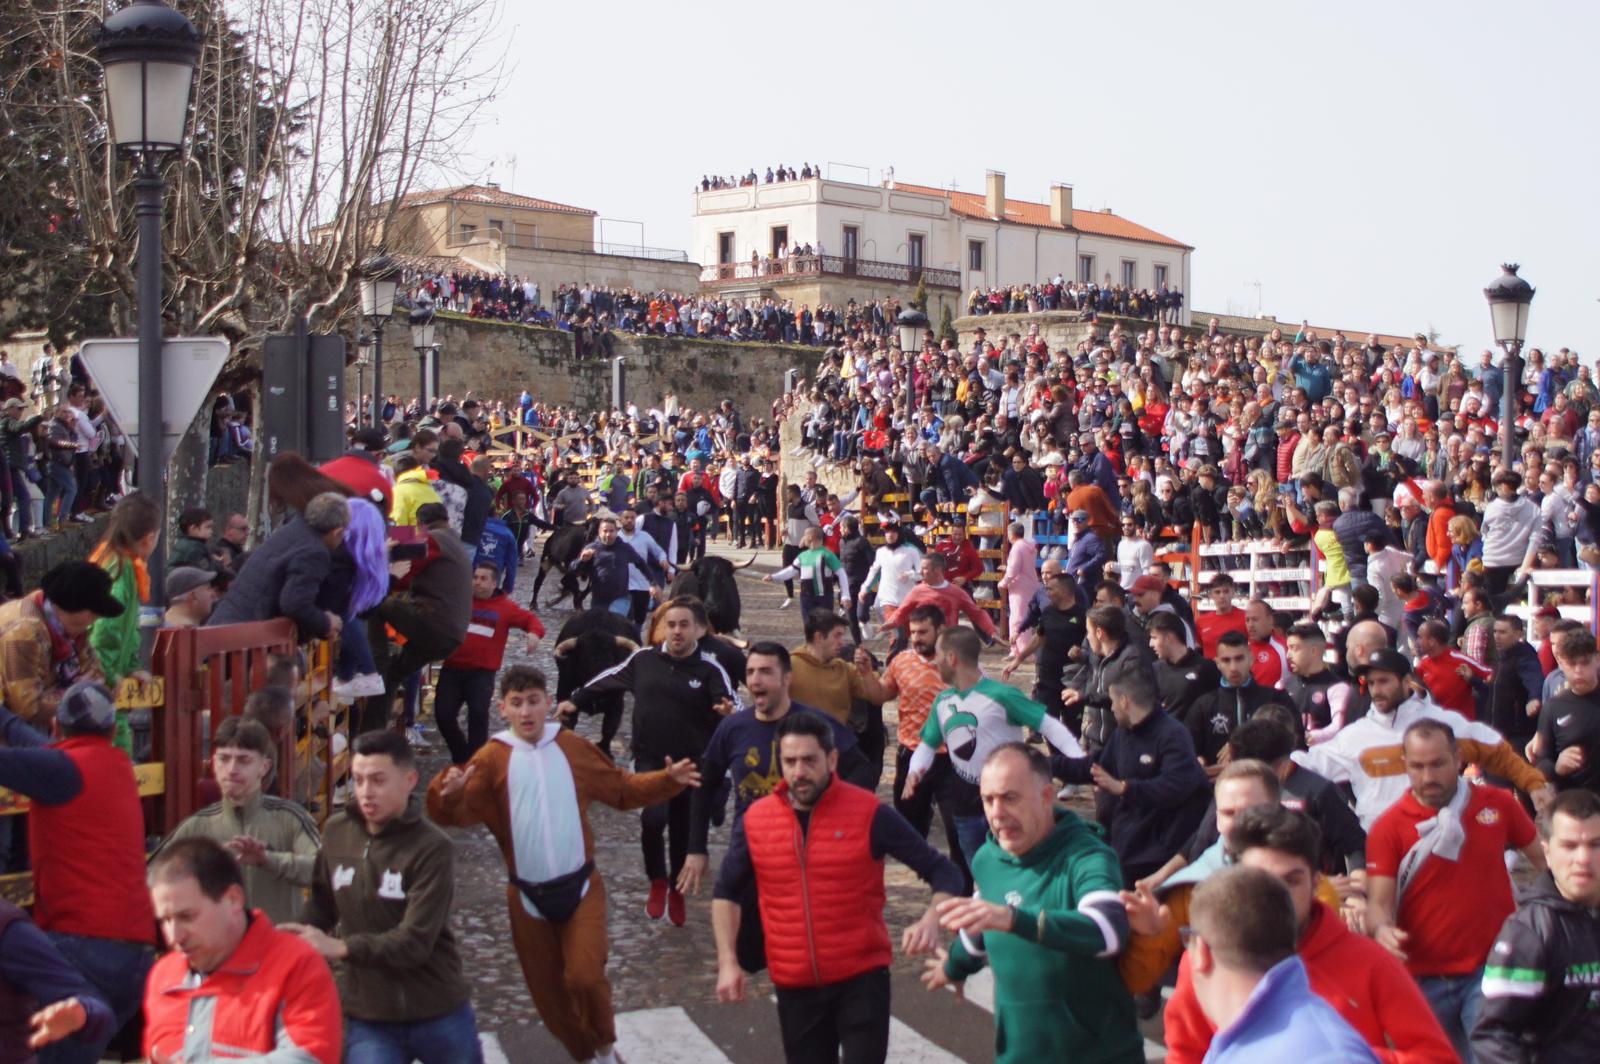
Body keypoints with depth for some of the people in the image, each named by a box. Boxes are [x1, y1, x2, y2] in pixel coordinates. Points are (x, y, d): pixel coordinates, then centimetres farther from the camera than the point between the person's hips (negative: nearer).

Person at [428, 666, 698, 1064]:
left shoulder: (574, 748, 0)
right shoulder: (492, 759, -8)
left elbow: (623, 789, 9)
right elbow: (459, 813, -19)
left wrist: (667, 779, -5)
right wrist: (447, 794, -41)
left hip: (580, 887, 0)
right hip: (527, 896, 0)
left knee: (584, 976, -17)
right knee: (548, 992, 12)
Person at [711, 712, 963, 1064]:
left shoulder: (869, 814, -10)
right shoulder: (755, 820, -2)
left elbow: (943, 871, -6)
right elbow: (726, 892, 13)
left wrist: (931, 921, -26)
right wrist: (728, 962, 2)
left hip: (862, 978, -3)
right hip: (794, 985, 3)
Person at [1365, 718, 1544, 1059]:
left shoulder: (1499, 804, -1)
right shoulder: (1388, 827, -6)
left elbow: (1543, 859, 11)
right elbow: (1379, 901, -9)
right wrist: (1381, 928, -31)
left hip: (1494, 968, 0)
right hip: (1424, 979, 0)